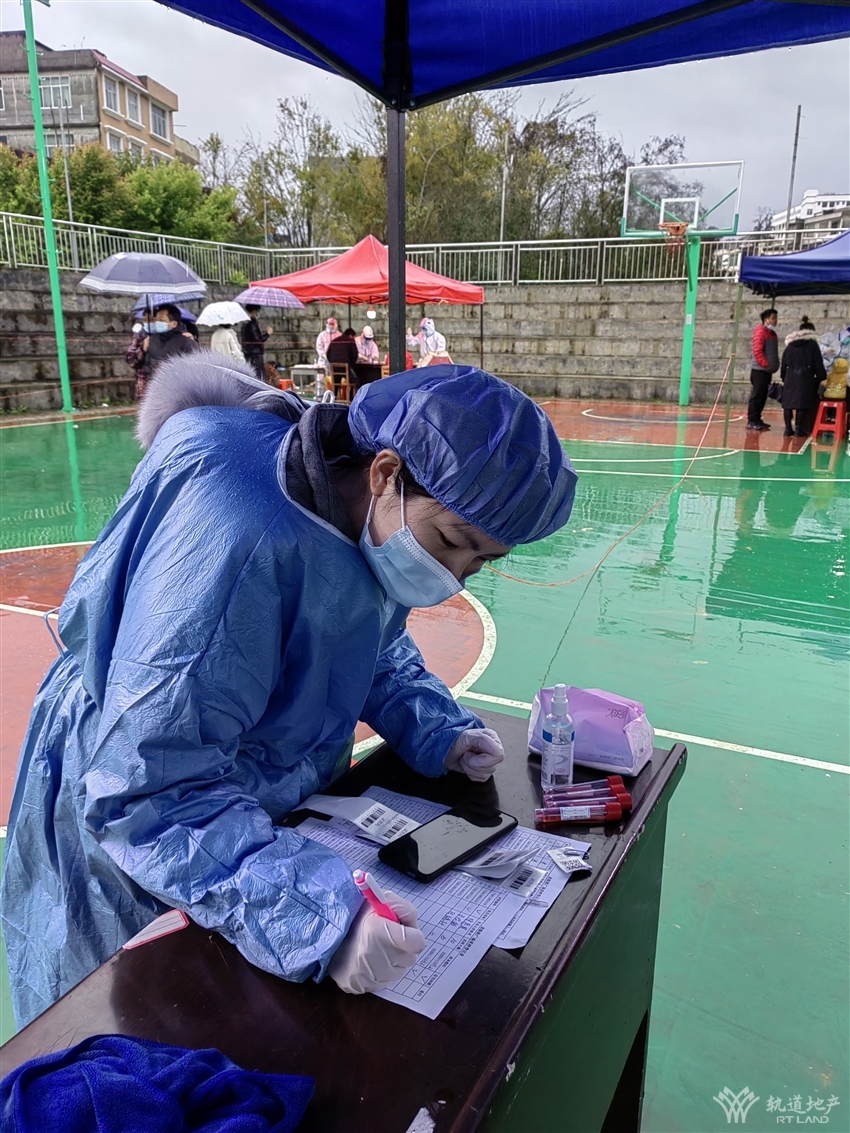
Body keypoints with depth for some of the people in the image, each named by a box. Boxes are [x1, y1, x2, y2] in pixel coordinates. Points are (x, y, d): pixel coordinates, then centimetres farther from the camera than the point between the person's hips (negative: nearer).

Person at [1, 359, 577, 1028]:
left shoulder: (384, 522, -11)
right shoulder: (236, 538, -38)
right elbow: (149, 794, -38)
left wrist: (437, 731, -9)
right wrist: (314, 917, -46)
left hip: (275, 815, 7)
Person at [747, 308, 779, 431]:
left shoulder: (771, 333, 17)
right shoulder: (761, 331, -10)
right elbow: (757, 351, -18)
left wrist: (773, 365, 11)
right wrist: (765, 364, -17)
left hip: (767, 370, 9)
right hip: (759, 369, -9)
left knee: (762, 396, 10)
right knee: (756, 395, -9)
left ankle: (757, 419, 15)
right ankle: (751, 421, -8)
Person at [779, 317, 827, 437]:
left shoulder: (790, 345, 13)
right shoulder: (813, 344, 2)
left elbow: (783, 364, 12)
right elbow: (818, 364, 1)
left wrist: (784, 377, 20)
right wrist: (822, 377, 12)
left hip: (790, 378, 3)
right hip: (805, 378, -3)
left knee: (788, 402, 5)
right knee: (802, 403, -2)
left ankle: (788, 428, 4)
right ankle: (799, 429, -4)